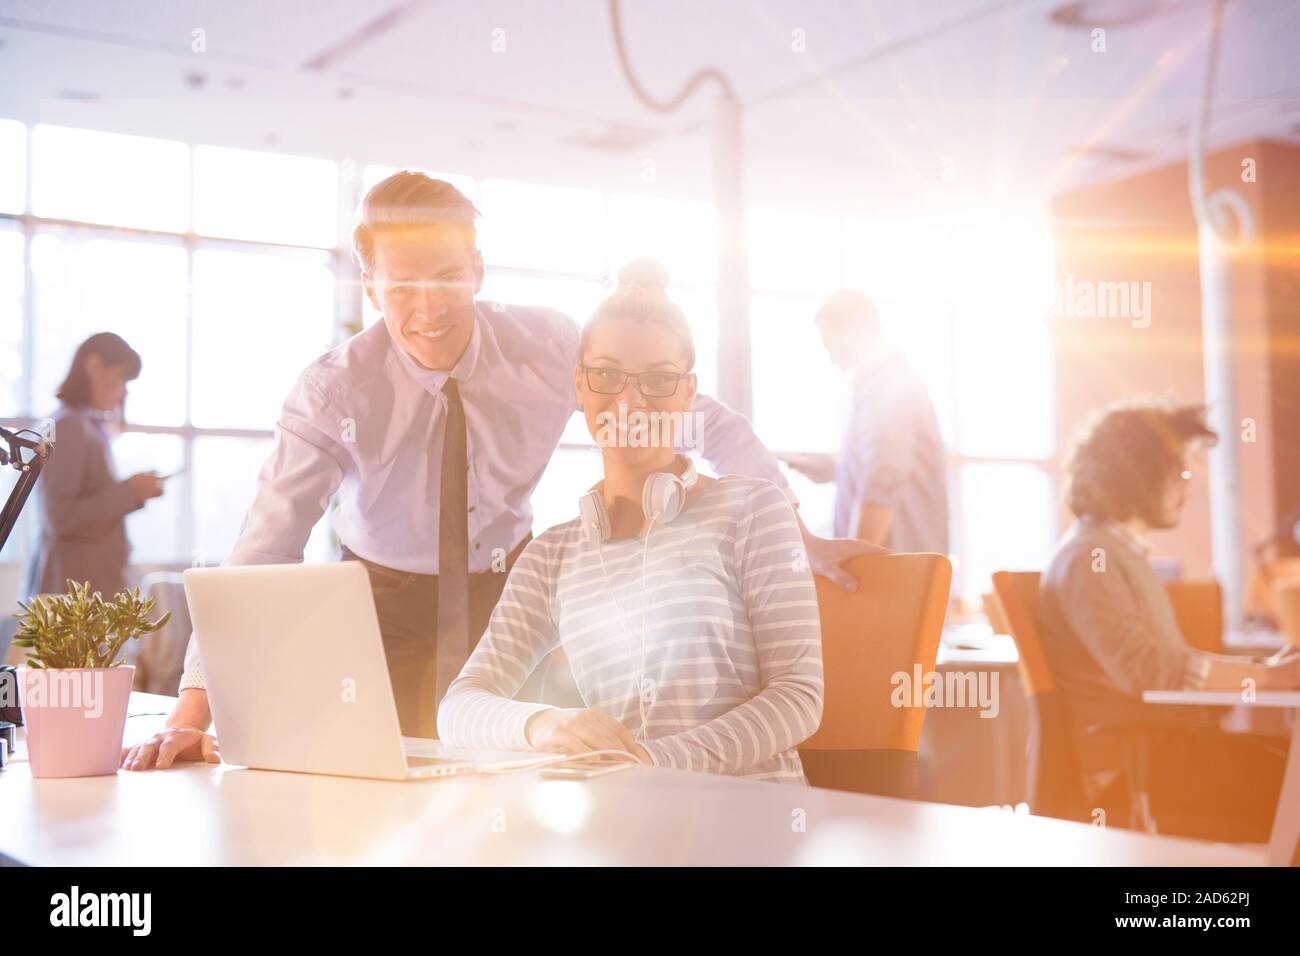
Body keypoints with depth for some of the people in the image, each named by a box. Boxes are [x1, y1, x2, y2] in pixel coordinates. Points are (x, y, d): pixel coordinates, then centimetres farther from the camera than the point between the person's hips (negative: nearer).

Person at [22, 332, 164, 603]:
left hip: (99, 582, 9)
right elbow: (61, 518, -19)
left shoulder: (93, 426, 14)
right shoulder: (67, 426, -12)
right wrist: (128, 492, -15)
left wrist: (134, 491, 6)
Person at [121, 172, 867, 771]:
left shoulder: (549, 349, -21)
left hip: (512, 587, 1)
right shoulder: (335, 393, -25)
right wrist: (195, 708, -41)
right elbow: (264, 550, -31)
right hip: (392, 600, -1)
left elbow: (707, 421, -13)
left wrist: (798, 536, -17)